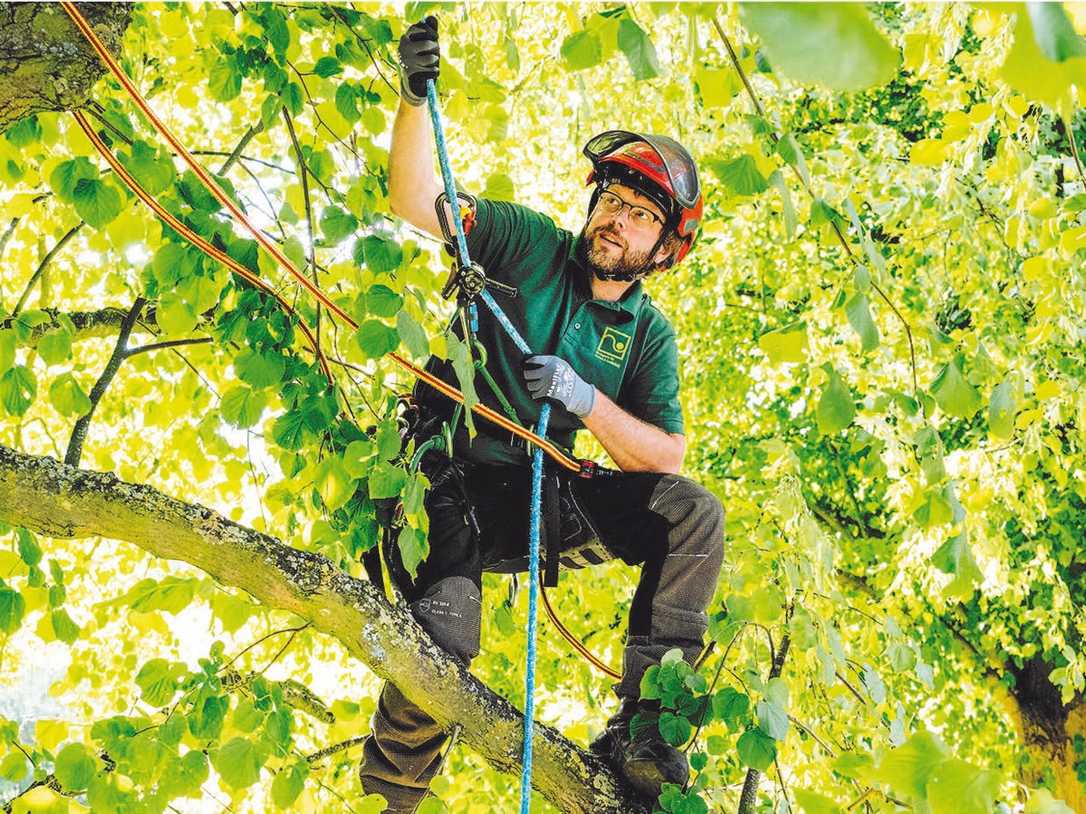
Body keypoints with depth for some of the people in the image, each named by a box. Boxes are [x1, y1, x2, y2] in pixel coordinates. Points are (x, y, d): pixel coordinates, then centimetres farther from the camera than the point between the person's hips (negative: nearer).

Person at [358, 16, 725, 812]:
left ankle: (641, 733, -14)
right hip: (456, 490, -4)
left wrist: (588, 400, -18)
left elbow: (667, 455, -2)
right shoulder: (529, 244, -1)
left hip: (546, 500, 4)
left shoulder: (648, 333, 6)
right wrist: (415, 98, -25)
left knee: (693, 514, -17)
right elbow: (417, 202, -11)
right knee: (441, 638, -29)